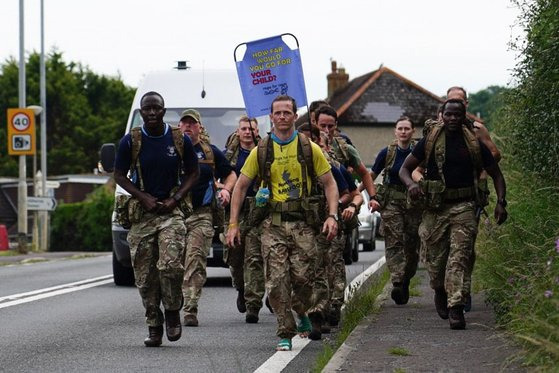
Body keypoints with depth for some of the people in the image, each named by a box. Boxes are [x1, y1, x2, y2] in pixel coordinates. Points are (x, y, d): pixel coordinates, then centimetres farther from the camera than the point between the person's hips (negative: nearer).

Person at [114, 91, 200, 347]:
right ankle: (154, 327, 12)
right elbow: (119, 176, 6)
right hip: (141, 213, 1)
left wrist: (175, 198, -5)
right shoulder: (131, 141, 0)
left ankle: (173, 312, 4)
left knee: (171, 264, -20)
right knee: (145, 275, 1)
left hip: (171, 211, -1)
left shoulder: (180, 140, 1)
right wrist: (144, 197, -8)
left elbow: (193, 173, 10)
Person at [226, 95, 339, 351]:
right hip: (273, 224, 1)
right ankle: (285, 334, 1)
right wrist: (233, 224, 3)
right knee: (276, 281, -7)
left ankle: (305, 313, 28)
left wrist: (332, 216, -7)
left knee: (303, 278, -3)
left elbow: (329, 184, 7)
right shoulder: (261, 151, 6)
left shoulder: (309, 149, 4)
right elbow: (240, 187, 10)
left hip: (303, 224, -1)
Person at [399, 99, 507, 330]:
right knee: (435, 257, 5)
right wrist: (411, 184, -13)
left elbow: (496, 174, 14)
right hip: (435, 207, 1)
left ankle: (455, 307, -20)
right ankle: (440, 292, 36)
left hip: (464, 206, -1)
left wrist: (501, 202, -1)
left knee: (460, 257, -14)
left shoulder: (475, 145, 7)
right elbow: (405, 168, 10)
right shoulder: (429, 142, 6)